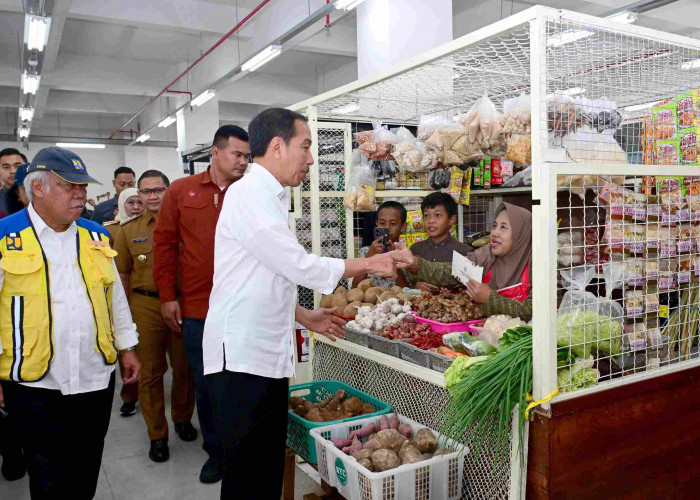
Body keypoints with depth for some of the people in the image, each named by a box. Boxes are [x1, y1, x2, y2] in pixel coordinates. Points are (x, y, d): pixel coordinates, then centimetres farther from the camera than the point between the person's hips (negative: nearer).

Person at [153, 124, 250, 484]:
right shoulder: (181, 192, 3)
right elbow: (164, 244, 4)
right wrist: (167, 296, 0)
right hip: (198, 309, 1)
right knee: (206, 385, 13)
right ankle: (216, 452, 32)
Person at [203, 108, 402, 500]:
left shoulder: (268, 198, 17)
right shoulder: (250, 194, -14)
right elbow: (300, 266, -17)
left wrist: (305, 317, 16)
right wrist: (368, 265, -7)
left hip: (268, 354, 9)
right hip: (241, 356, -9)